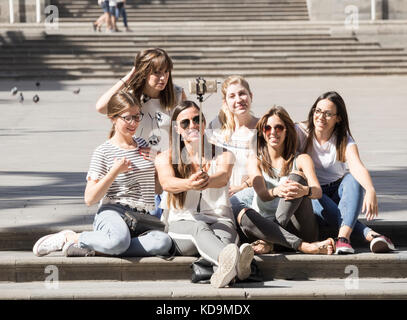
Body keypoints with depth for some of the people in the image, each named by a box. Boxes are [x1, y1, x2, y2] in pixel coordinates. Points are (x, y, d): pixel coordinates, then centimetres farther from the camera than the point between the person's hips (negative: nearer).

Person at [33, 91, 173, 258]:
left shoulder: (143, 145, 20)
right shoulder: (103, 152, 3)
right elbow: (90, 199, -5)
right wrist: (115, 172, -13)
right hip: (112, 212, -5)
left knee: (163, 242, -33)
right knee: (119, 240, -43)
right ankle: (71, 237, -12)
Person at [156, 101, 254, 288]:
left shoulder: (223, 155, 12)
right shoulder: (165, 158, 10)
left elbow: (222, 179, -14)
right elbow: (167, 183, -15)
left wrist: (206, 181, -41)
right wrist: (189, 184, -41)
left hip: (218, 219, 1)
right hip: (181, 222, -1)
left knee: (223, 233, -36)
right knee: (199, 228, -38)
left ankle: (222, 272, -73)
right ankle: (228, 260, -74)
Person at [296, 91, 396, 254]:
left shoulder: (344, 139, -8)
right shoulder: (301, 132, -7)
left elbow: (357, 167, -27)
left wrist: (371, 191, -47)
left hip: (338, 191, 1)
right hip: (310, 192, -1)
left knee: (353, 178, -31)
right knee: (315, 199, -37)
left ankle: (343, 235, -50)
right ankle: (370, 234, -48)